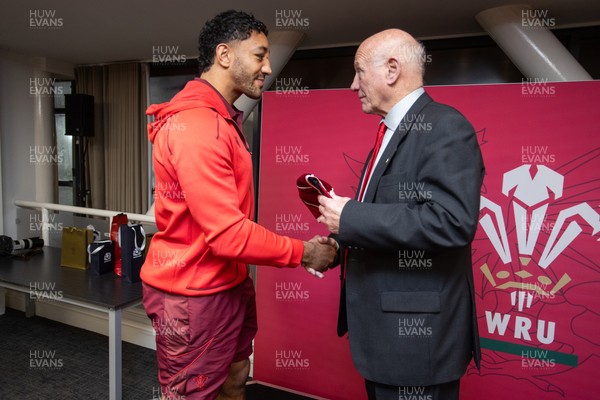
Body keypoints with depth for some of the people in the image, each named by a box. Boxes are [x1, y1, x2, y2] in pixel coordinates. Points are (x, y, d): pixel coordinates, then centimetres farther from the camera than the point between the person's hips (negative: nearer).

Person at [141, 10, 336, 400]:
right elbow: (228, 233, -27)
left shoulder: (221, 119, 11)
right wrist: (301, 252, -16)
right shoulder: (196, 126, -23)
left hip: (229, 284, 9)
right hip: (193, 295, -9)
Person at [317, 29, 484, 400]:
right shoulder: (395, 133, 13)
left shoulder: (445, 126, -16)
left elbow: (452, 221, -29)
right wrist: (341, 239, 7)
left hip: (418, 330, -9)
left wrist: (350, 217, -24)